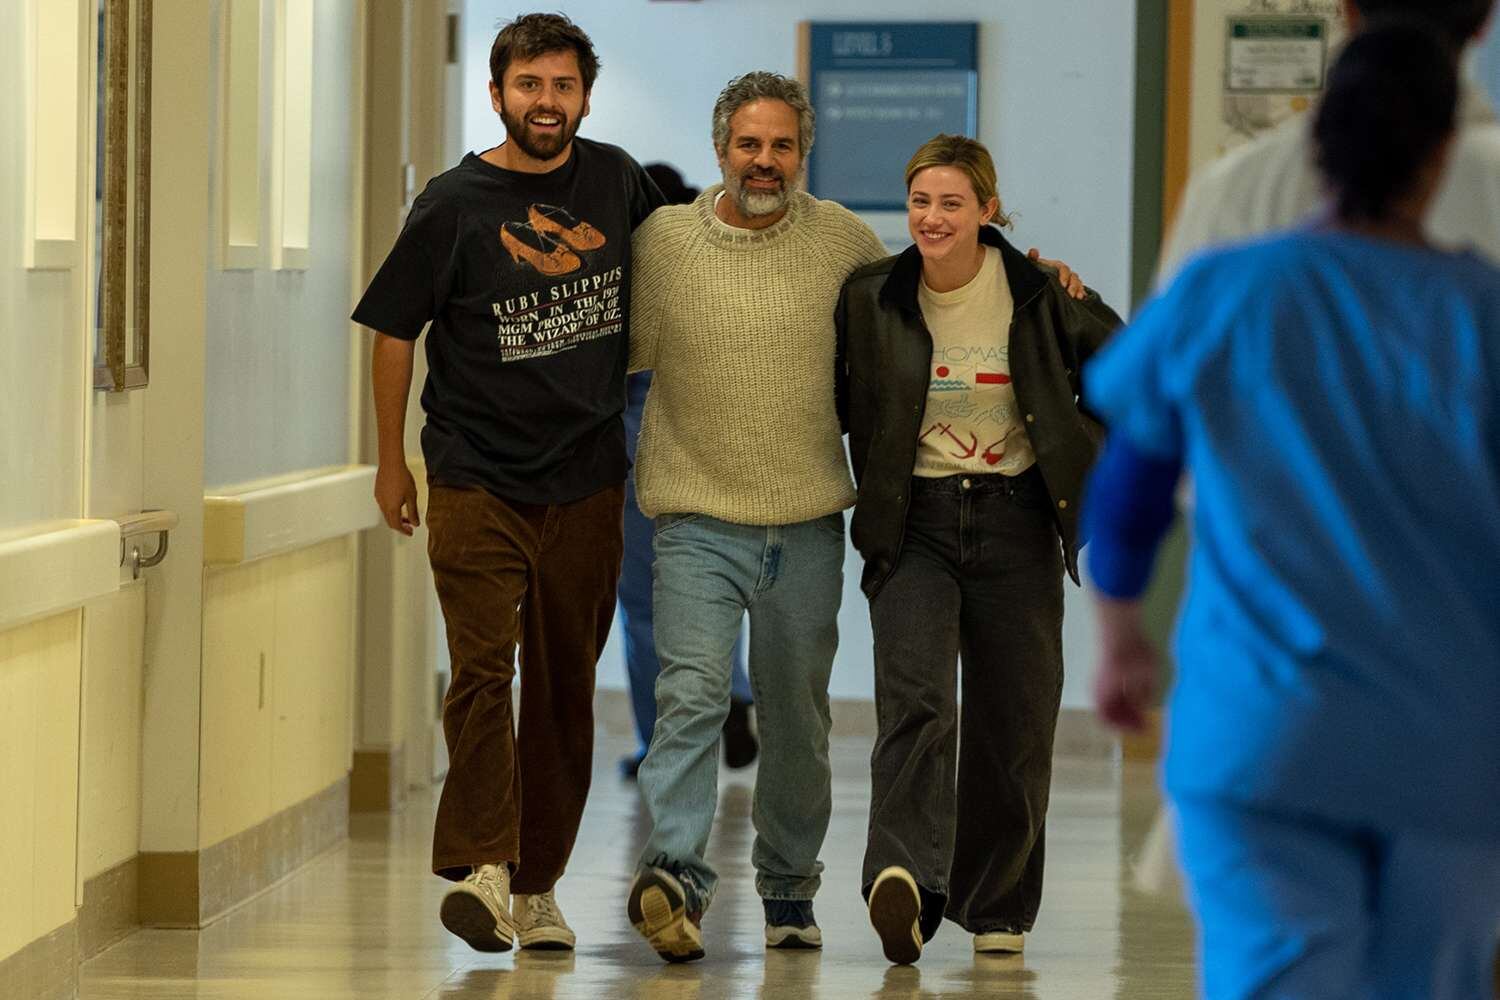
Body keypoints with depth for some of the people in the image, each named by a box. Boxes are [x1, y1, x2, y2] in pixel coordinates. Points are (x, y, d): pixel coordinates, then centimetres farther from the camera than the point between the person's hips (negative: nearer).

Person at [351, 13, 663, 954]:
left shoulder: (616, 181, 4)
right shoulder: (453, 205, -6)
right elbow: (394, 330, 3)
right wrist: (391, 462, 7)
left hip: (587, 485, 4)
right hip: (477, 480, -4)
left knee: (566, 684, 7)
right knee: (483, 671, -16)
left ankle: (537, 884, 14)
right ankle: (484, 869, -24)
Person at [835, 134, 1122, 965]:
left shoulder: (1038, 296, -5)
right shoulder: (870, 299, -4)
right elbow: (839, 400, 12)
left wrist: (1094, 459, 6)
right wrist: (873, 490, 7)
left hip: (1014, 522, 1)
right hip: (914, 525, -1)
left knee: (1013, 724, 5)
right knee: (915, 699, -21)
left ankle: (997, 908, 21)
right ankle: (904, 881, -35)